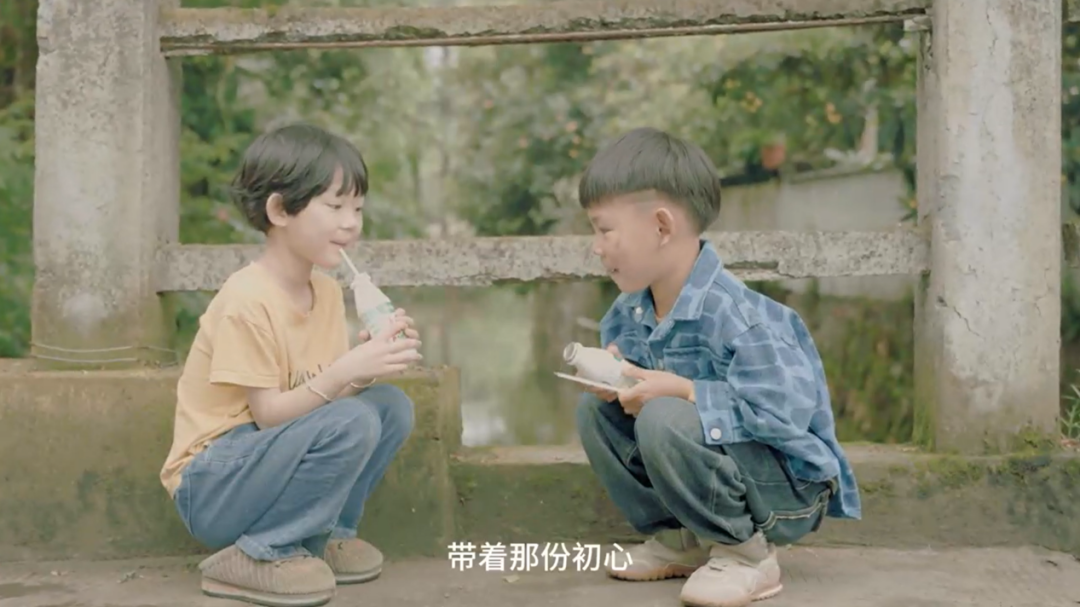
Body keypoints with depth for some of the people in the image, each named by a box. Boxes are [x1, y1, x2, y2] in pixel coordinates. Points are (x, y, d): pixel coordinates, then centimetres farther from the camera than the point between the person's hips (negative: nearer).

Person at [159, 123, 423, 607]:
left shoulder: (327, 292, 4)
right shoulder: (247, 300, -21)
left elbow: (326, 394, 2)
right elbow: (268, 415, -21)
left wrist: (370, 360, -16)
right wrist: (345, 372, -33)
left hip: (273, 453, 8)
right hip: (211, 488, -8)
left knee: (391, 406, -8)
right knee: (350, 422, -29)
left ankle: (322, 534, 3)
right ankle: (254, 556, -15)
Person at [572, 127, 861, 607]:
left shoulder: (734, 315, -29)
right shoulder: (629, 314, -3)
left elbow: (789, 412, -34)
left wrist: (684, 392, -29)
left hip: (788, 490, -8)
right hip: (702, 464, 8)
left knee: (664, 420, -31)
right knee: (595, 408, -2)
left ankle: (747, 552, -10)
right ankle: (679, 539, 8)